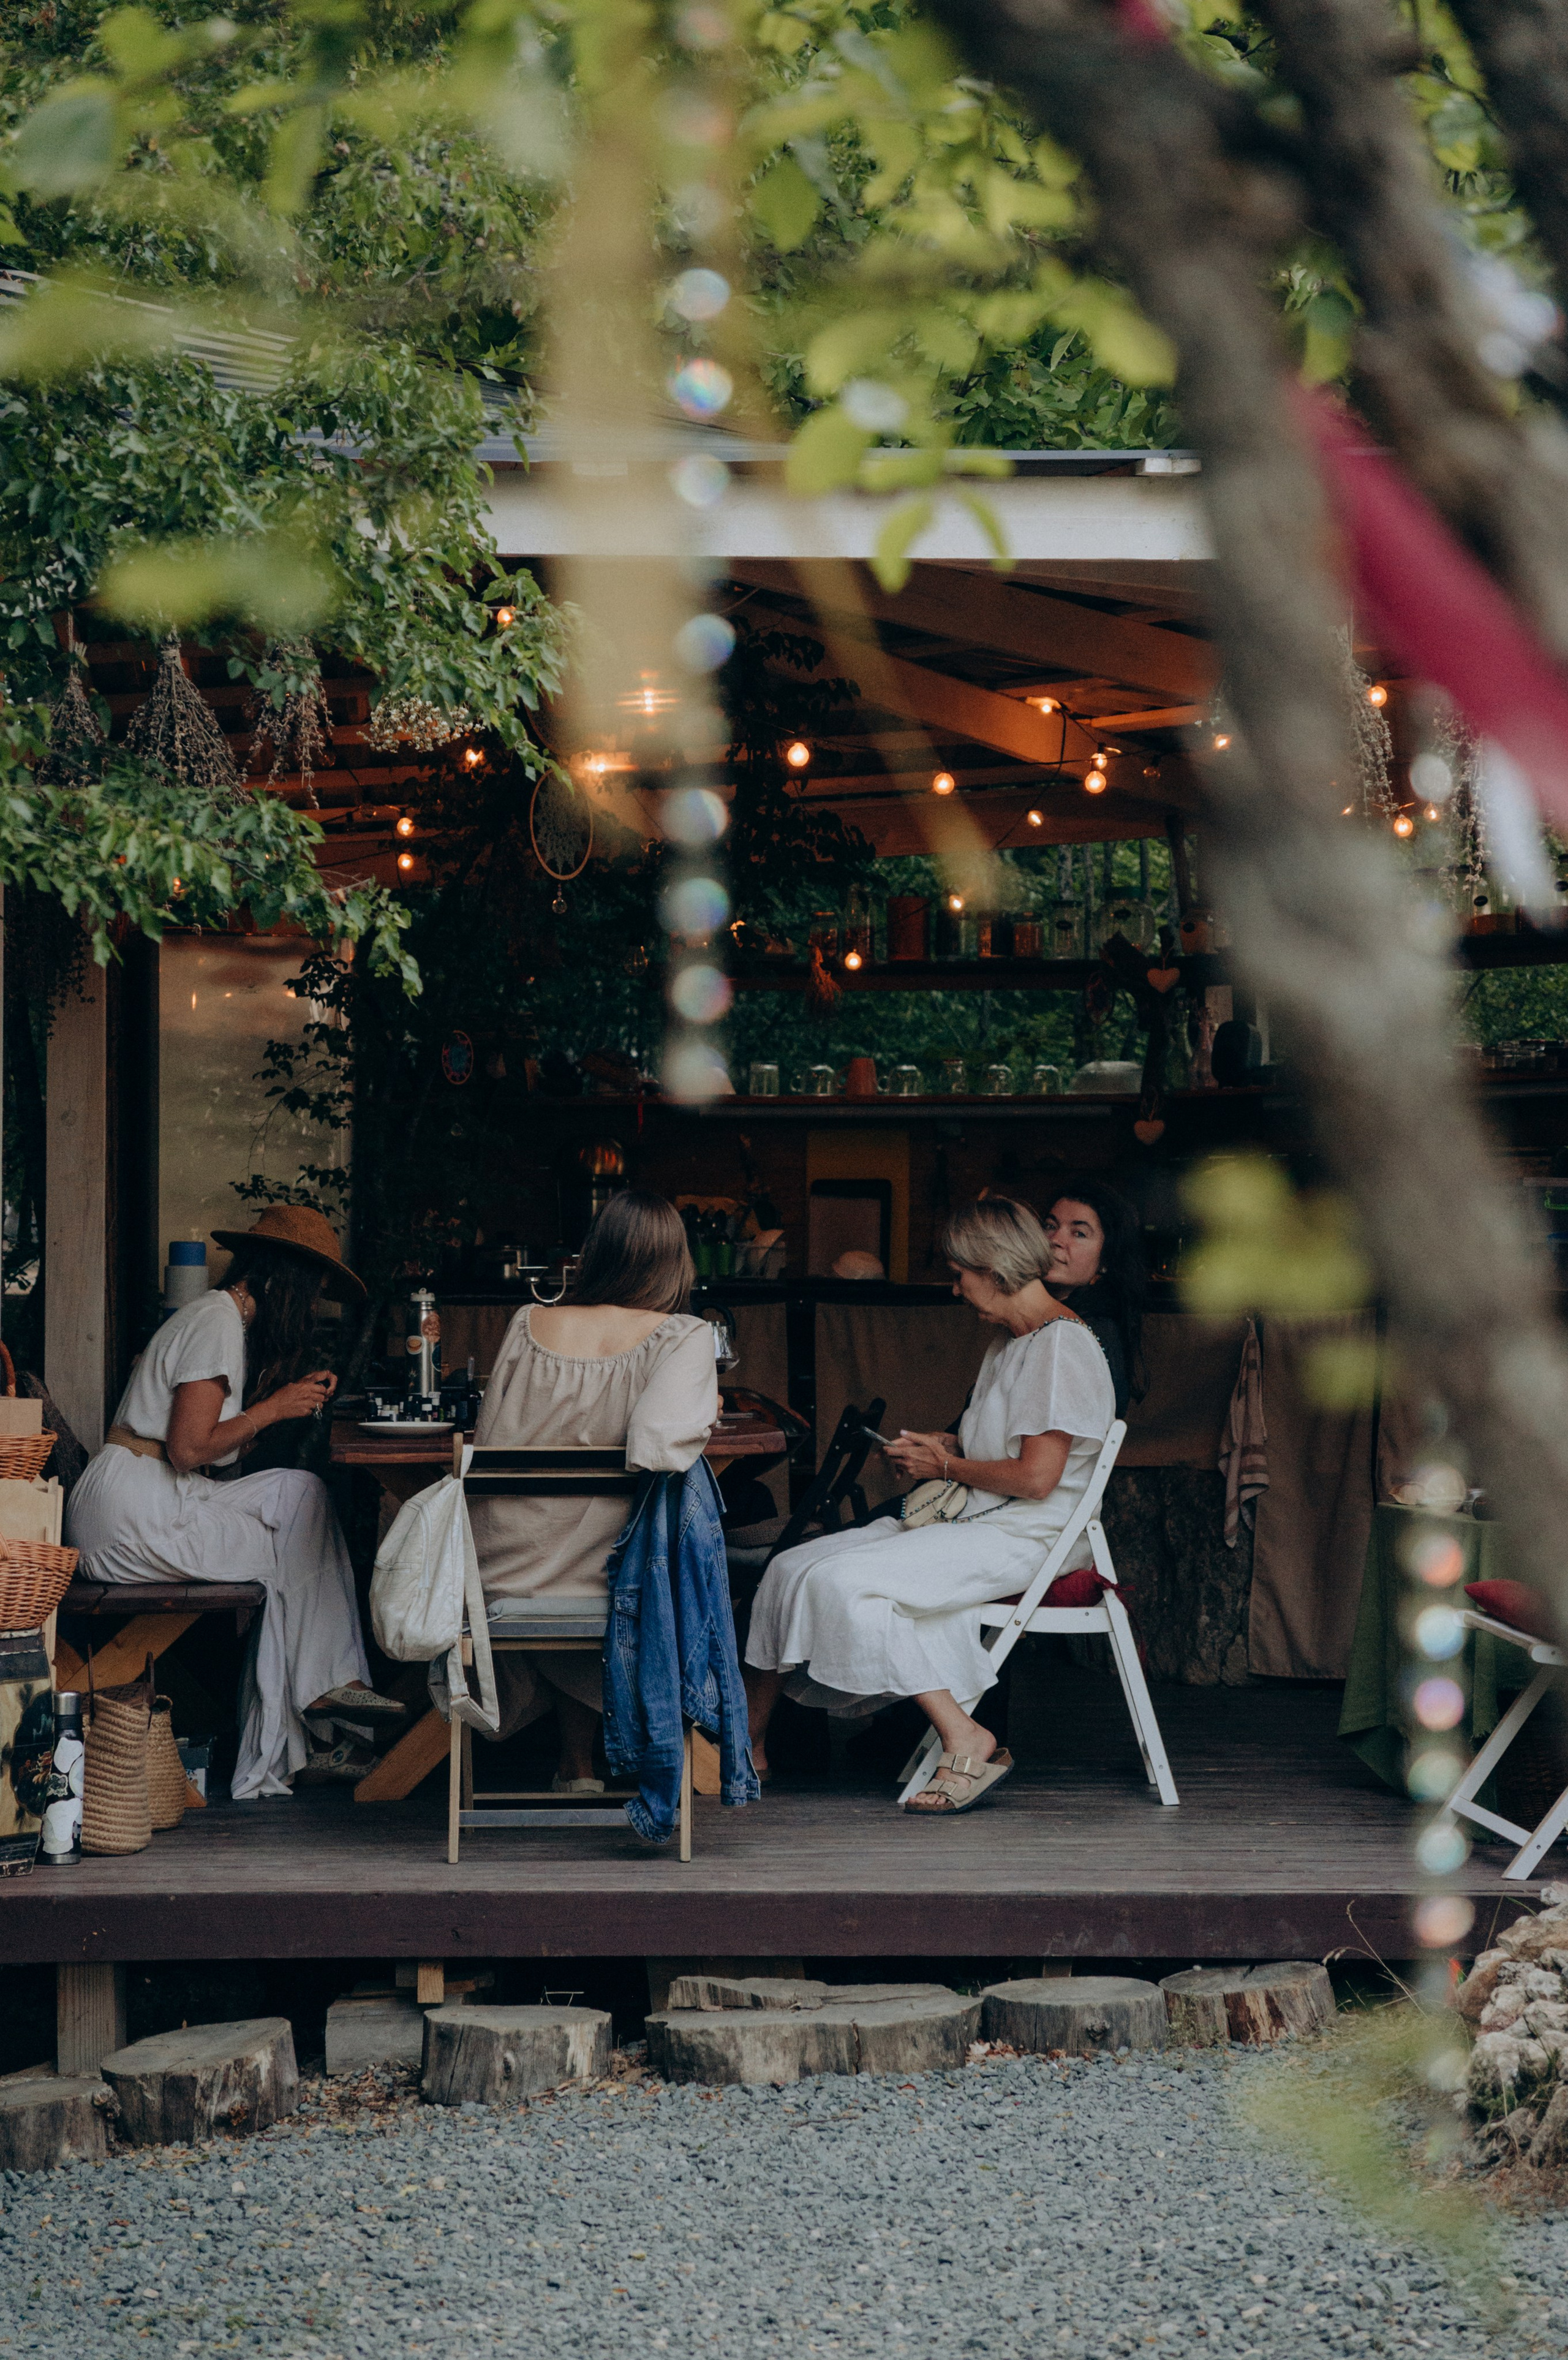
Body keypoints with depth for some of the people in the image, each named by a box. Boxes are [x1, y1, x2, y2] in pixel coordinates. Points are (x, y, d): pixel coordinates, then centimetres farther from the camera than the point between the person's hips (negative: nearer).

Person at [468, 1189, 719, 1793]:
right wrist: (704, 1416, -4)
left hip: (505, 1575, 3)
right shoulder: (684, 1338, -10)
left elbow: (489, 1439, 8)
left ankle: (577, 1764, 45)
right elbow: (658, 1447, -26)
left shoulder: (529, 1323, 1)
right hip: (603, 1579, -3)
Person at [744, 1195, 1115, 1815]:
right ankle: (748, 1743, 3)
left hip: (1024, 1538, -10)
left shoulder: (1062, 1346, -14)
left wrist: (944, 1466, -7)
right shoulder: (1008, 1344, 19)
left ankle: (966, 1742, -25)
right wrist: (943, 1446, 10)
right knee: (795, 1569, 0)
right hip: (975, 1524, 10)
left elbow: (1036, 1477, -21)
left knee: (845, 1581, -27)